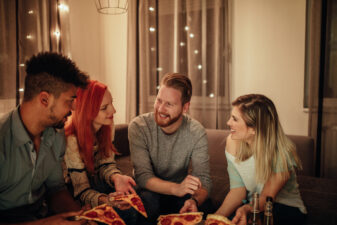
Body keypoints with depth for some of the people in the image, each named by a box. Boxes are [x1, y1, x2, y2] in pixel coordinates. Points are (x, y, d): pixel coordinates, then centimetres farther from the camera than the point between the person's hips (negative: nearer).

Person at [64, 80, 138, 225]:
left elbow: (106, 163, -5)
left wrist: (116, 177, -29)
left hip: (96, 184, 6)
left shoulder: (107, 126, -7)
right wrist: (105, 200, -46)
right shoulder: (71, 140, -28)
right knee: (125, 212, -25)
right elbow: (81, 190, -25)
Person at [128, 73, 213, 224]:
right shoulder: (138, 127, -18)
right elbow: (143, 176, -23)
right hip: (150, 191, -1)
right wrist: (176, 188, -41)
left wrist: (195, 200, -39)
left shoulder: (197, 132, -12)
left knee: (204, 205, -27)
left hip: (179, 191, 2)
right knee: (148, 200, -34)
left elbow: (203, 179, -15)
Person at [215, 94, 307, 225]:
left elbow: (267, 197, -20)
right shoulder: (233, 142, -12)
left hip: (286, 209, -3)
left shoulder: (282, 152, -24)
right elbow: (237, 190, -11)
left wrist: (246, 209, -43)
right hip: (251, 205, 3)